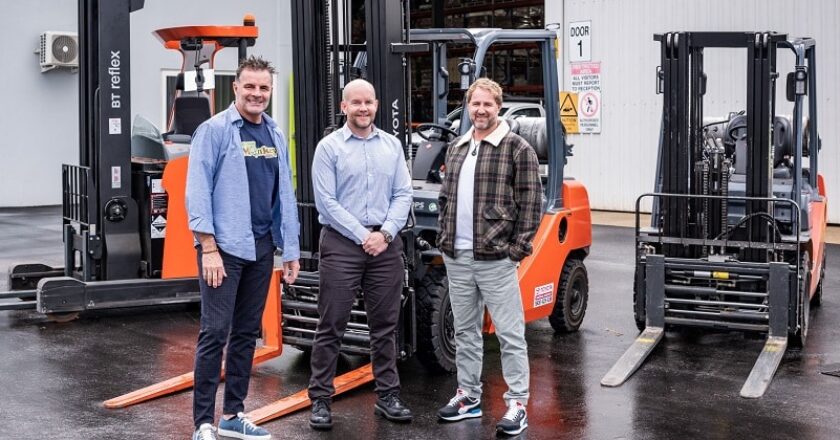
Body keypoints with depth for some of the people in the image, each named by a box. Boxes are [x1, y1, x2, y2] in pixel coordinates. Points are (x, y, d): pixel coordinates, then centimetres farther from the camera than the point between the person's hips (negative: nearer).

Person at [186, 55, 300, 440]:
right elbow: (197, 191, -10)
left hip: (261, 249, 6)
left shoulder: (276, 137, 13)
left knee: (247, 334, 11)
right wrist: (209, 247, -16)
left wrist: (291, 251, 12)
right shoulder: (214, 130, -5)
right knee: (215, 333, -7)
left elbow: (285, 195, 15)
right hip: (223, 248, -6)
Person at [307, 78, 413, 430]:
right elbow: (326, 202, -8)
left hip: (386, 244, 4)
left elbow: (403, 195, 6)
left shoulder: (392, 146, 11)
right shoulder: (329, 147, -1)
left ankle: (388, 395, 19)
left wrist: (386, 233, -8)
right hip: (342, 243, -4)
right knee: (331, 326, 0)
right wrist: (363, 236, -12)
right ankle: (320, 400, 7)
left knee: (385, 325, 10)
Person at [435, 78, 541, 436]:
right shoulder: (456, 148, 14)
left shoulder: (517, 149, -5)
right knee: (465, 330, 14)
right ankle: (468, 396, 26)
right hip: (456, 258, 6)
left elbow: (530, 204, -8)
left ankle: (517, 403, 6)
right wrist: (444, 237, 11)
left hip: (496, 258, -6)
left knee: (509, 333, -1)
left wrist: (517, 248, -12)